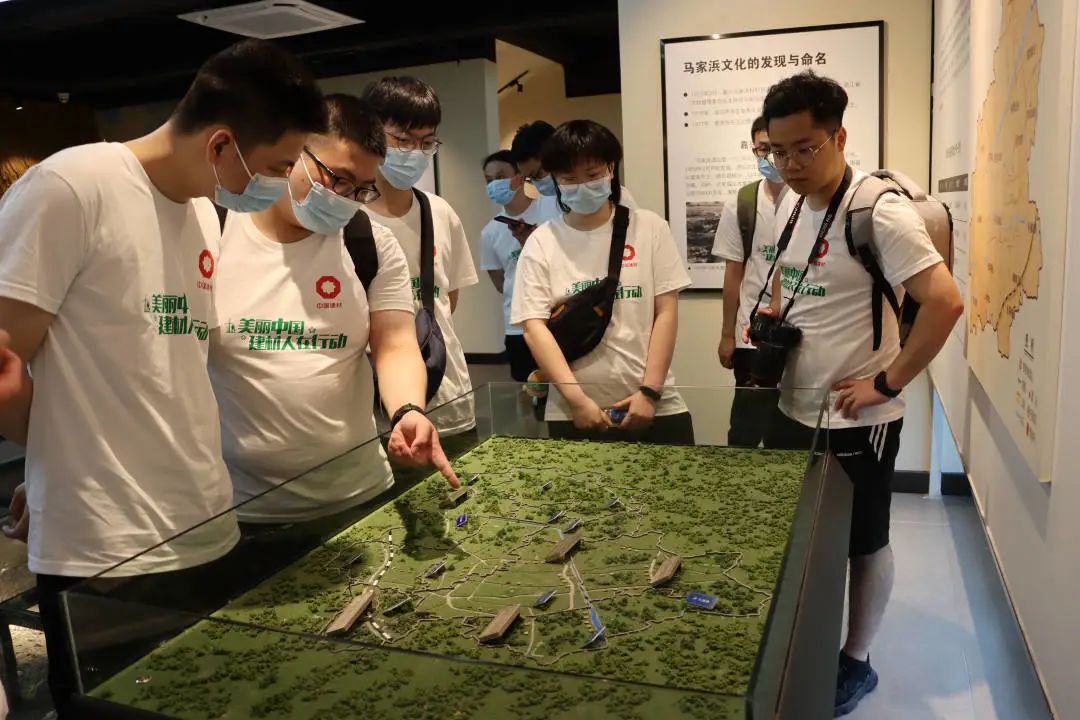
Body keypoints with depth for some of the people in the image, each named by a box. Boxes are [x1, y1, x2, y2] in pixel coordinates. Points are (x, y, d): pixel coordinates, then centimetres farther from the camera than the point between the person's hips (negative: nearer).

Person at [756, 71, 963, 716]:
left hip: (856, 420, -8)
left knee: (863, 545, 12)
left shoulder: (879, 209, -20)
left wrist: (887, 384, -21)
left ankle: (856, 665, 32)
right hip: (795, 411, 8)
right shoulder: (792, 204, 6)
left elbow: (945, 302, -26)